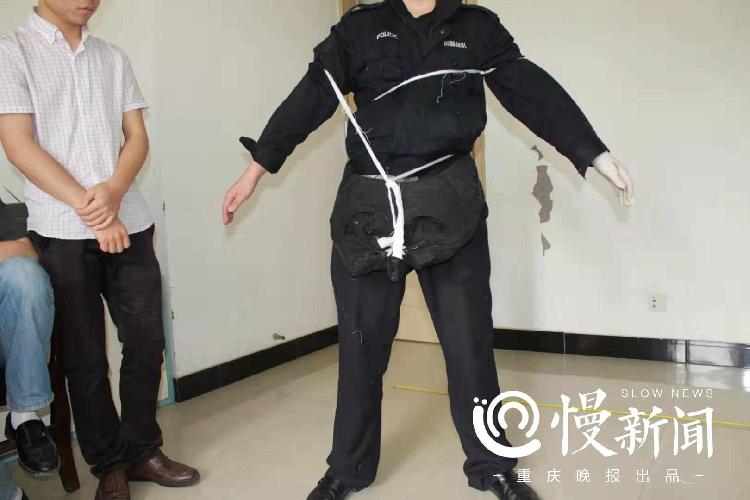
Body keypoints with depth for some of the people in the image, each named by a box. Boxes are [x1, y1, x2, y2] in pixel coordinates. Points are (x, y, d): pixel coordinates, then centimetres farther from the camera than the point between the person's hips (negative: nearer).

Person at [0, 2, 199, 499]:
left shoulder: (112, 57, 13)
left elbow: (138, 136, 7)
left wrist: (113, 191, -12)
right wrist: (89, 208, -13)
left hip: (130, 224, 4)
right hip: (64, 232, -3)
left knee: (147, 342, 6)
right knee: (85, 355, 6)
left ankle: (141, 449, 24)